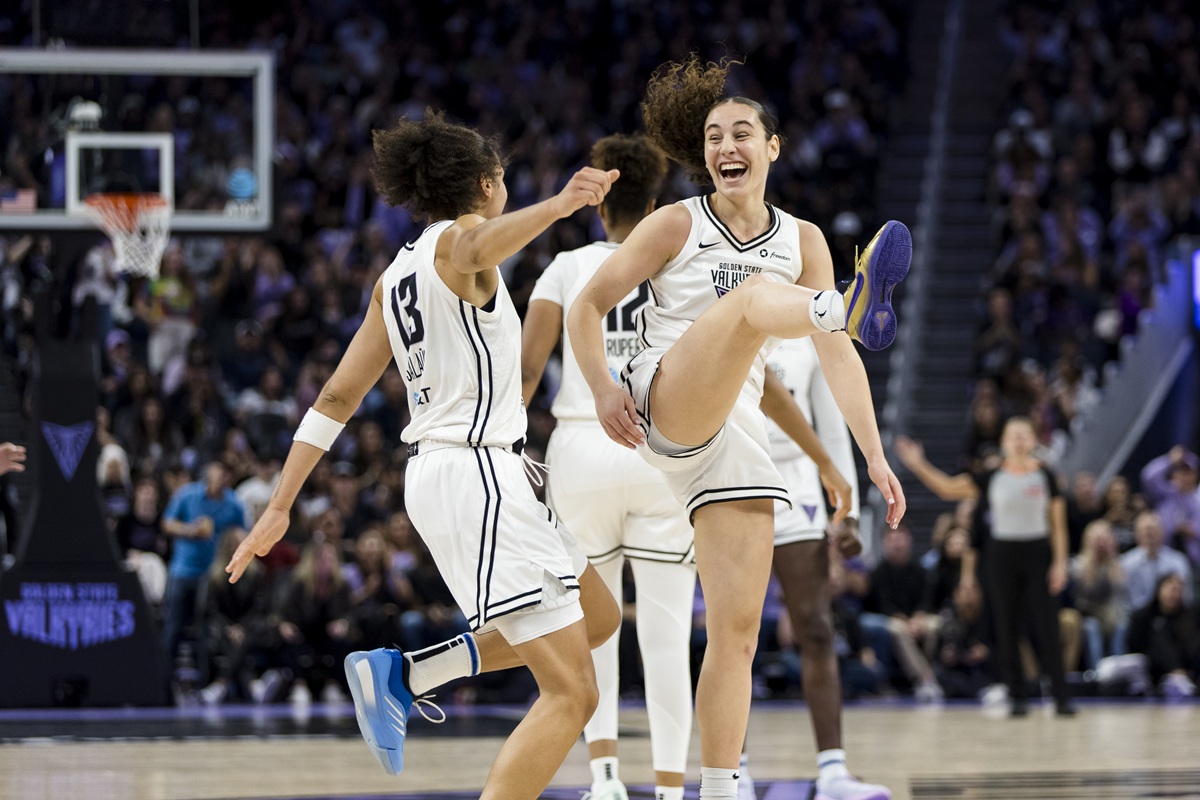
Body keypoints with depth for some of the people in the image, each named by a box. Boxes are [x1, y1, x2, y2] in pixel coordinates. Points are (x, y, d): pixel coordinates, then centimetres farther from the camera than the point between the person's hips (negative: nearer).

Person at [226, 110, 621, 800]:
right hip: (478, 474, -10)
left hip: (436, 472, 10)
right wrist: (558, 205, -54)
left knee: (598, 617, 23)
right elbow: (479, 244, -35)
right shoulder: (457, 241, -7)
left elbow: (337, 397, 15)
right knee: (571, 693, -12)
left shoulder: (397, 276, 16)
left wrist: (280, 508, 16)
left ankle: (402, 673, 14)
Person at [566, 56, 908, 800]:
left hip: (735, 436, 5)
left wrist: (873, 454, 0)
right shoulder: (677, 225, 6)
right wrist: (603, 389, -10)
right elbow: (588, 306, 7)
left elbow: (837, 354, 10)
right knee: (752, 298, -34)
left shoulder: (802, 241, 15)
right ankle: (857, 307, -69)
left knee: (739, 627, -2)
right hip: (663, 402, -5)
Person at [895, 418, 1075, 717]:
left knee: (1046, 630, -5)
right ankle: (1018, 697, 10)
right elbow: (947, 488, 3)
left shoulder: (1045, 476, 1)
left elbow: (1058, 523, 2)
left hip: (1037, 556, -1)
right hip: (1001, 555, 1)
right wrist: (918, 465, -6)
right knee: (1007, 630, 2)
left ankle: (1062, 697, -2)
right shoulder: (991, 478, 2)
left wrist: (1060, 562, -4)